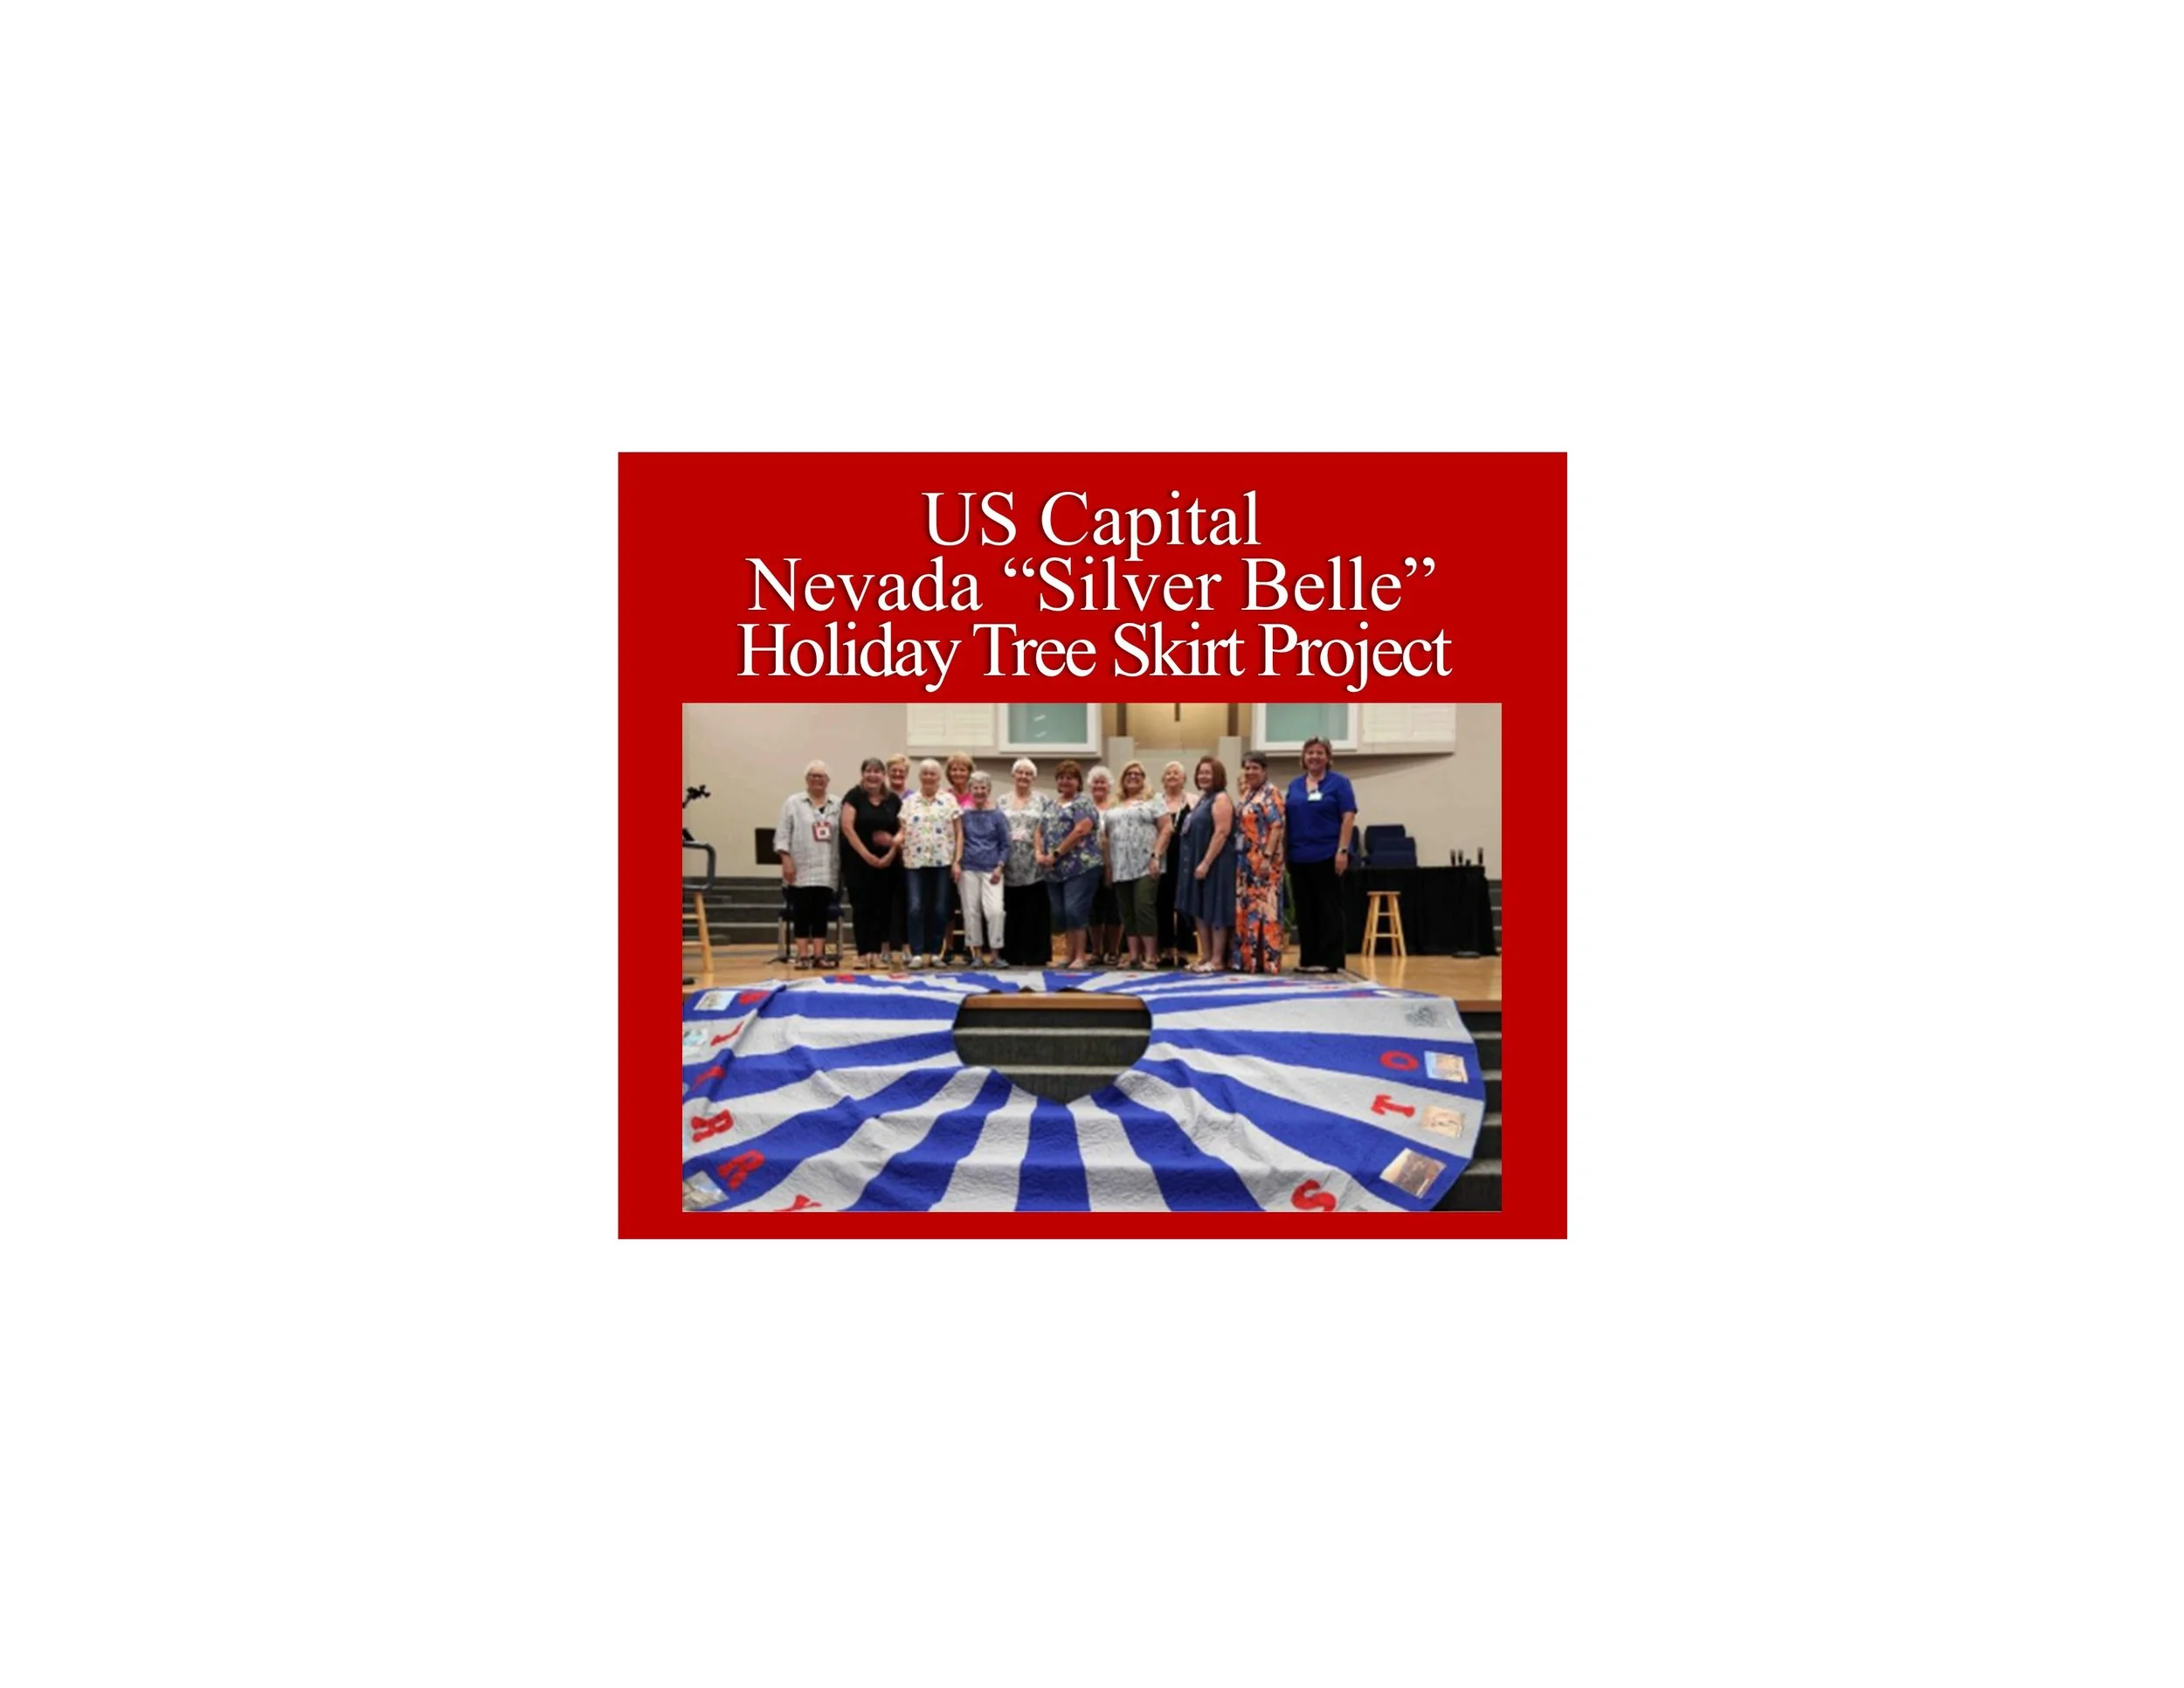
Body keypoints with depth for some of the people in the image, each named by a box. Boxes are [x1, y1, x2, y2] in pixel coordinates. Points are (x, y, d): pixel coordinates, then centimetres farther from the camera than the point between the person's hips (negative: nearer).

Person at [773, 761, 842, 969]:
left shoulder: (836, 806, 10)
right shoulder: (793, 803, 2)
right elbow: (782, 835, -2)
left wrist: (843, 865, 3)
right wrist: (786, 861, -11)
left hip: (826, 871, 2)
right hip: (801, 870, -2)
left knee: (821, 913, 3)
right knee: (802, 913, -1)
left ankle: (818, 956, 7)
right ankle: (803, 955, 4)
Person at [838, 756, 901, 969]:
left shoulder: (894, 800, 7)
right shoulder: (855, 796, -2)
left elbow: (902, 830, 7)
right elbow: (847, 827, -10)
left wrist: (892, 853, -9)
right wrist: (867, 855, -15)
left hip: (886, 862, 3)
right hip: (858, 861, -3)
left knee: (882, 906, 1)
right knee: (861, 907, -2)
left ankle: (880, 951, 4)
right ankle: (863, 953, -1)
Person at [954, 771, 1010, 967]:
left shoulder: (998, 816, 4)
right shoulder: (964, 815, 6)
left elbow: (1005, 845, 5)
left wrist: (999, 867, -7)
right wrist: (956, 864, -4)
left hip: (991, 870, -1)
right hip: (968, 869, 1)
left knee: (995, 910, -13)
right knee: (971, 911, 4)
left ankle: (994, 953, -2)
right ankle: (977, 953, 14)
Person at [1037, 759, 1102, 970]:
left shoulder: (1083, 802, -3)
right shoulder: (1051, 805, 19)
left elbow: (1081, 830, -15)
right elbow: (1041, 830, 19)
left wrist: (1056, 854, -15)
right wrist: (1039, 853, -1)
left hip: (1080, 866, -7)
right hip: (1056, 869, 7)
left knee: (1074, 911, -13)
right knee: (1061, 913, 8)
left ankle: (1080, 956, -5)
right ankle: (1069, 954, 16)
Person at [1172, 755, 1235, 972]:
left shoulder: (1221, 799, -11)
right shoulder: (1203, 799, 17)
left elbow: (1222, 833, -20)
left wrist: (1206, 863, -23)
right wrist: (1197, 863, 16)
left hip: (1215, 864, -9)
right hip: (1198, 863, 9)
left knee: (1214, 911, -5)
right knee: (1200, 911, 10)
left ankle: (1217, 960, -1)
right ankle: (1205, 957, 15)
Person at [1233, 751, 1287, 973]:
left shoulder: (1270, 794, -8)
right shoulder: (1246, 795, 17)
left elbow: (1276, 828, -15)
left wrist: (1267, 857, -22)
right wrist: (1238, 859, 15)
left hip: (1263, 860, -9)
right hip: (1245, 861, 9)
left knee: (1264, 909, -8)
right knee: (1246, 909, 9)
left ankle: (1267, 959, -7)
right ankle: (1248, 958, 13)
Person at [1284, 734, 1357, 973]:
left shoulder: (1338, 783, 0)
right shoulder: (1294, 785, 13)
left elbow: (1348, 818, -6)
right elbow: (1287, 820, 16)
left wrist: (1342, 851, -15)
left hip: (1327, 856, -5)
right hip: (1299, 857, 5)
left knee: (1329, 908, -2)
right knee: (1305, 909, 7)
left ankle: (1330, 960, 0)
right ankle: (1308, 958, 13)